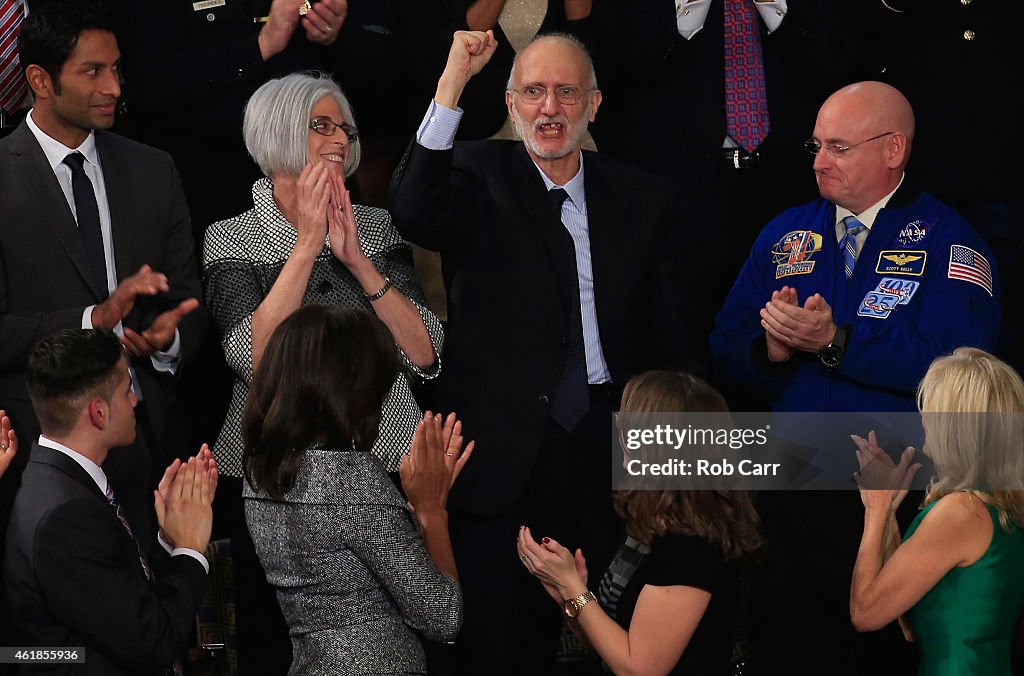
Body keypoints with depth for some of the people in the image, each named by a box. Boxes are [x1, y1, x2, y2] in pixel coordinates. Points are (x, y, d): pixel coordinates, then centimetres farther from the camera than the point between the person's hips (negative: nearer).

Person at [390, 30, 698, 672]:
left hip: (602, 440, 2)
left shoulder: (644, 201, 9)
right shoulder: (478, 176, 2)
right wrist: (452, 82, -26)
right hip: (500, 444, -2)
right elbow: (414, 215, -21)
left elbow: (669, 332, 9)